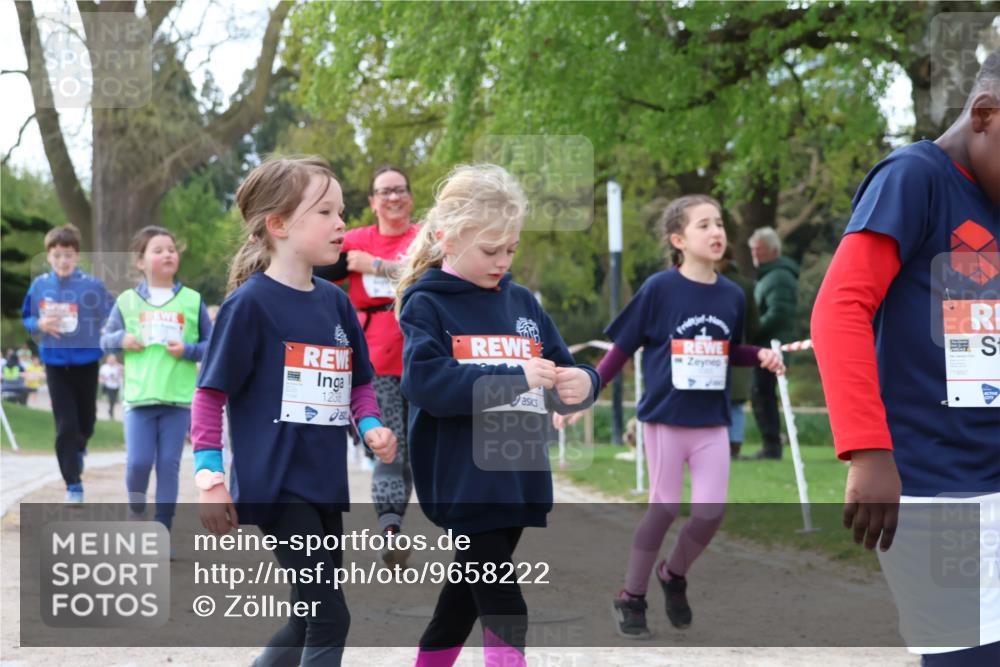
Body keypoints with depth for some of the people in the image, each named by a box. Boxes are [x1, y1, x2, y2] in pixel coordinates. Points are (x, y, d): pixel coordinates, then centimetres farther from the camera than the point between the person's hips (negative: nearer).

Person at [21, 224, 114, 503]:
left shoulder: (92, 285, -13)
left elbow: (111, 320, -8)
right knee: (66, 426, -3)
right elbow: (27, 319, 5)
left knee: (86, 420, 15)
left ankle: (79, 449, 50)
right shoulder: (39, 285, -6)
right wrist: (40, 324, -15)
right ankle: (73, 485, 6)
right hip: (55, 363, 0)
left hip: (86, 362, 0)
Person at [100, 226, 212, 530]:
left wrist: (188, 350, -10)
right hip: (139, 397, 0)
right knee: (138, 462, -6)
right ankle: (136, 511, 23)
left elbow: (212, 345, 7)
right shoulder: (127, 301, 5)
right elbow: (105, 340, 14)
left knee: (169, 465, 2)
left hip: (179, 399, 0)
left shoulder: (192, 301, 3)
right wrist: (121, 339, -7)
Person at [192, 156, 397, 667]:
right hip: (277, 485, -7)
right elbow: (211, 394, -8)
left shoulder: (336, 302, 10)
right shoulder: (251, 302, -10)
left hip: (326, 484, 7)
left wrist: (371, 426, -1)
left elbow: (359, 384, 19)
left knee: (312, 619, 14)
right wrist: (210, 477, -13)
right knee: (329, 617, -9)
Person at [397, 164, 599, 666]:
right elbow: (425, 382, -21)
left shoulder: (522, 302, 11)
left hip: (519, 477, 6)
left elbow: (561, 373, 13)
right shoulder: (426, 305, -5)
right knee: (503, 605, -9)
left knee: (468, 592, 18)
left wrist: (580, 384, -12)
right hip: (463, 480, -6)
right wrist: (515, 377, -25)